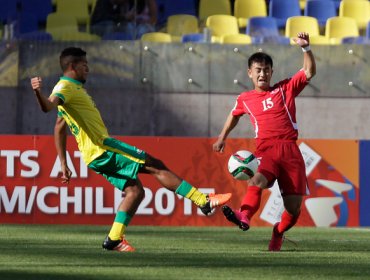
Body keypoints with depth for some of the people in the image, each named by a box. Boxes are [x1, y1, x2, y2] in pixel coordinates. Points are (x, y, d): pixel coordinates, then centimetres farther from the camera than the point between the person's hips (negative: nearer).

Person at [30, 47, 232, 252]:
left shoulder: (71, 88, 22)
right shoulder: (66, 87, -9)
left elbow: (59, 128, 27)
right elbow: (48, 106, -30)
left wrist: (63, 164, 25)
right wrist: (38, 92, -53)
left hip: (96, 155, 10)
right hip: (101, 146, -10)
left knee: (135, 191, 8)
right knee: (156, 166, -9)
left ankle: (114, 239, 2)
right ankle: (204, 202, -10)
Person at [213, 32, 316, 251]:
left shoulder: (286, 89, 13)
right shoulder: (245, 99, 18)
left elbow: (309, 73, 2)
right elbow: (234, 115, 39)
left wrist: (306, 48, -11)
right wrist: (222, 138, 39)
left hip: (290, 150, 0)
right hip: (266, 151, 0)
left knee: (293, 208, -6)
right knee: (258, 180, -35)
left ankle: (278, 234, 22)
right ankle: (244, 217, -59)